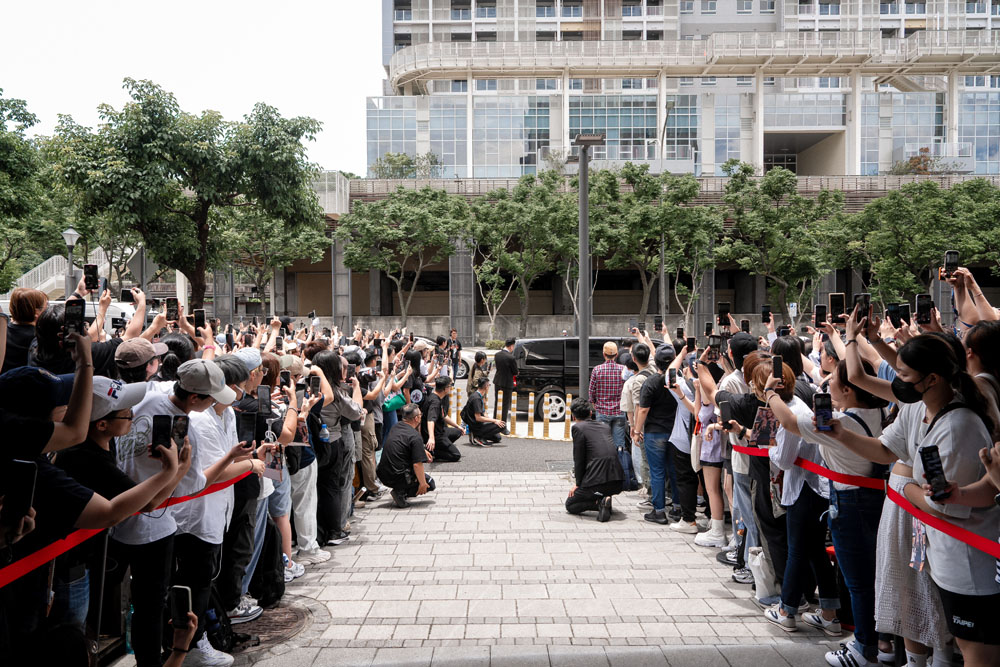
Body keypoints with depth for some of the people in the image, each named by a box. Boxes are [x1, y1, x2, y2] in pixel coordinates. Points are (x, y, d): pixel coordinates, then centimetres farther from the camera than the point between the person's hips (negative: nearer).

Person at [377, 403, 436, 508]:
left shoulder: (396, 427, 8)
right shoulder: (415, 437, -18)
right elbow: (417, 464, -21)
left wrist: (423, 451, 26)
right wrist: (422, 484, -11)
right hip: (397, 478, -8)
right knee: (430, 484, 11)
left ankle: (400, 490, 17)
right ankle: (401, 493, -7)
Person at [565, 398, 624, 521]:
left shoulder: (578, 427, -3)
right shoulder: (605, 426, 16)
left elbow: (579, 459, -4)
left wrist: (578, 484, 7)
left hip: (598, 481, -7)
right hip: (617, 482, 7)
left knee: (570, 505, 15)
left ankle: (600, 502, -9)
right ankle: (604, 498, 14)